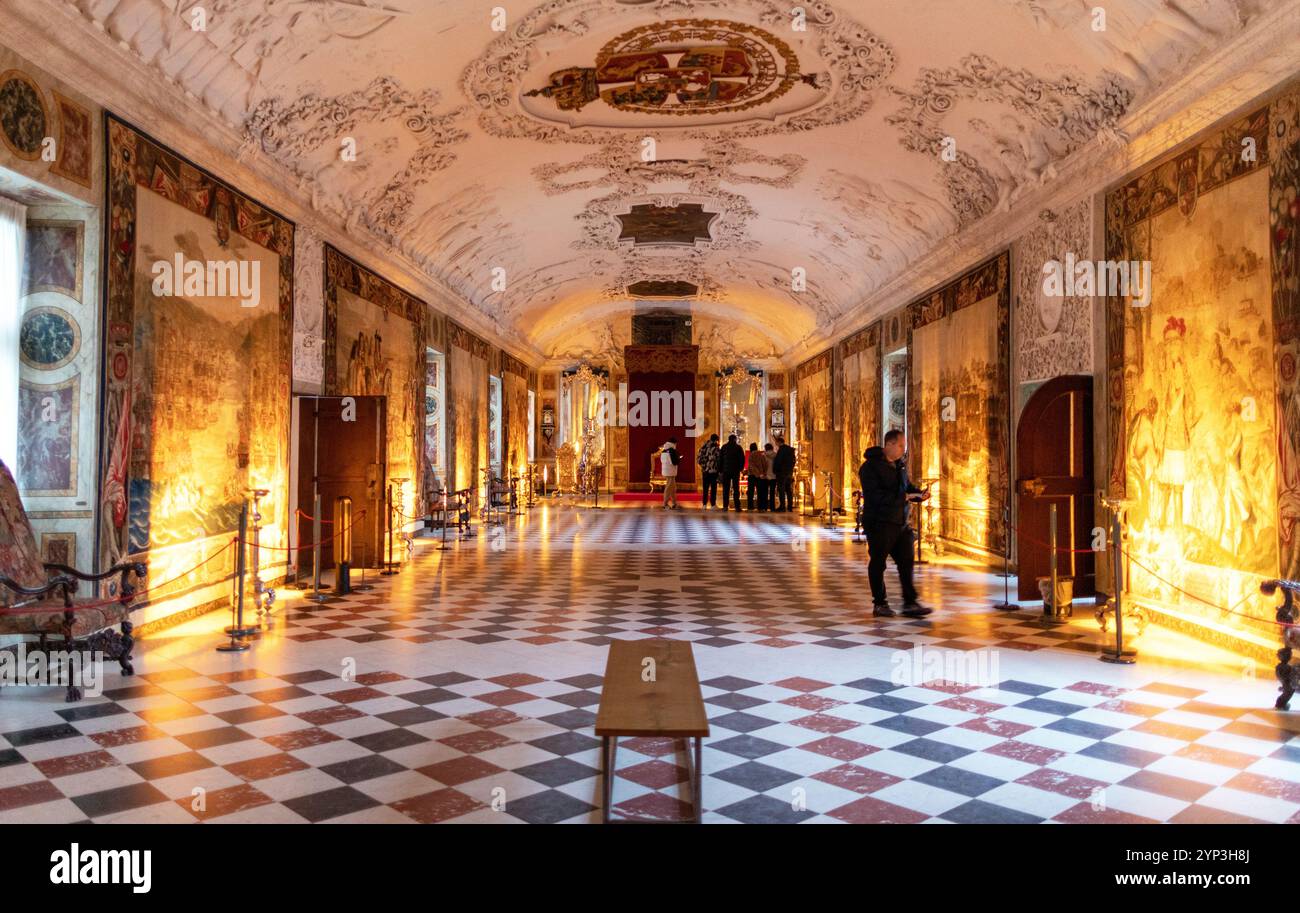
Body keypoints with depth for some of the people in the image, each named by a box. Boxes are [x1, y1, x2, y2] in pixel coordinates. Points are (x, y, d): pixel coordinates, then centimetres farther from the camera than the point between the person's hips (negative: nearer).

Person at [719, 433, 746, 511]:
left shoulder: (724, 447, 4)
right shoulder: (738, 447, 1)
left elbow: (720, 459, 4)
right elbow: (742, 459, 1)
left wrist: (720, 469, 7)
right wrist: (741, 468, 12)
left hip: (726, 470, 1)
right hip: (736, 471, -1)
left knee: (725, 489, 4)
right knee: (736, 489, 2)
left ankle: (725, 506, 0)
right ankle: (737, 507, -3)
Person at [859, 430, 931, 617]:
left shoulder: (900, 464, 12)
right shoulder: (871, 466, -14)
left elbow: (907, 486, 22)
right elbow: (874, 495, -22)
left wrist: (919, 493, 0)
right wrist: (902, 497, -22)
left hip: (900, 522, 8)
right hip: (879, 523, -8)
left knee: (906, 562, 7)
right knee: (878, 563, 4)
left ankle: (910, 603, 14)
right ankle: (879, 604, 15)